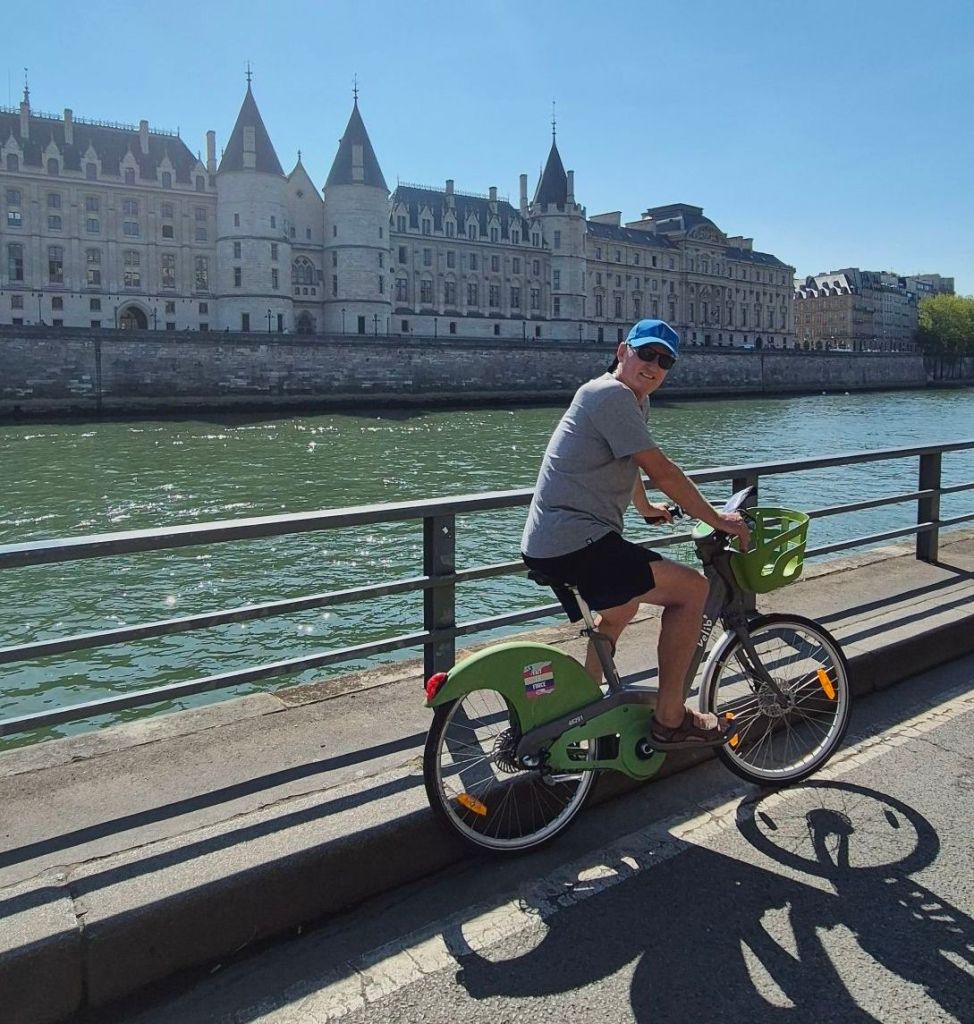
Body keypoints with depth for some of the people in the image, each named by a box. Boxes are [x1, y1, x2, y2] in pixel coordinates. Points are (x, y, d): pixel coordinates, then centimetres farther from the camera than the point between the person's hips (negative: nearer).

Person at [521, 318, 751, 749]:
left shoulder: (634, 401, 19)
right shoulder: (611, 394, -13)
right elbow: (662, 471, -16)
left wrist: (646, 509, 51)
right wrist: (717, 520, -6)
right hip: (574, 546, -11)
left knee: (621, 605, 35)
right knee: (691, 588, -11)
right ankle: (670, 720, -2)